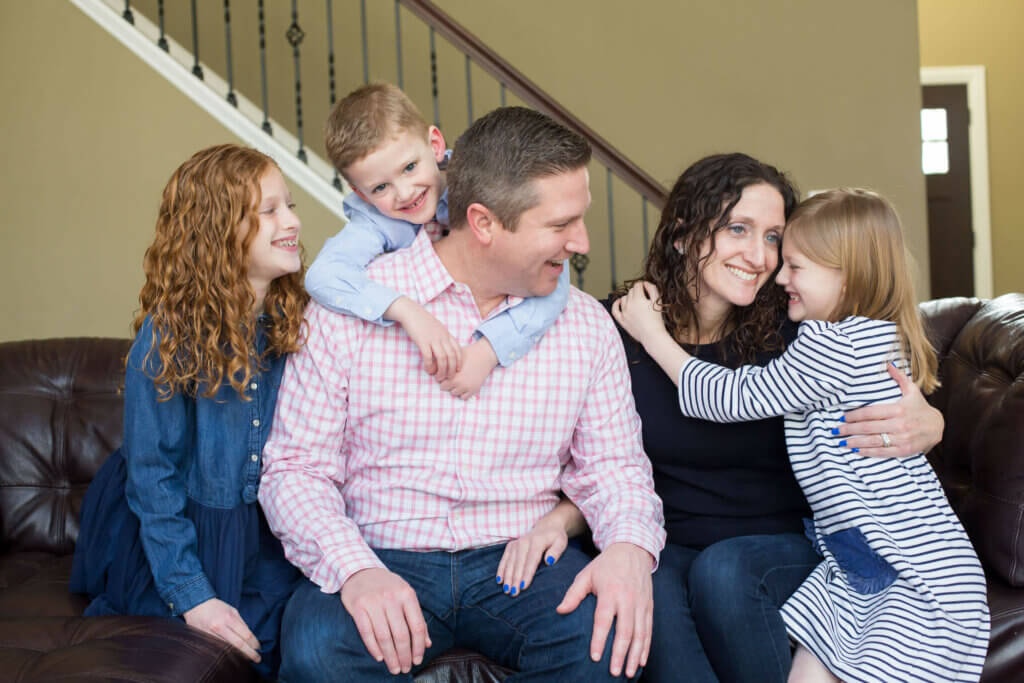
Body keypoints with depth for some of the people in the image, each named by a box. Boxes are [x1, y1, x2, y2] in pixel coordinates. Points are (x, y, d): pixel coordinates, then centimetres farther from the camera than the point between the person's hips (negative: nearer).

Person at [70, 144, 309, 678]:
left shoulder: (296, 323, -3)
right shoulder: (168, 338, -15)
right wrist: (191, 595, -16)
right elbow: (153, 476, -12)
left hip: (269, 540, 4)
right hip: (179, 531, -3)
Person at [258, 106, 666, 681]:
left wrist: (630, 546, -13)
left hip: (523, 564, 3)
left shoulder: (587, 326, 6)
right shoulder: (348, 309, -4)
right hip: (384, 562, -2)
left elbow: (611, 462, 10)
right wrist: (355, 569, -22)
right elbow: (297, 469, -3)